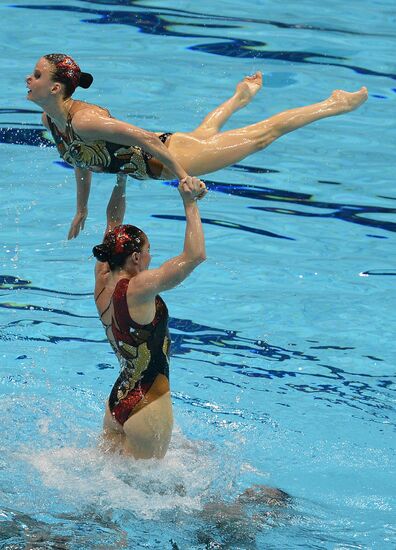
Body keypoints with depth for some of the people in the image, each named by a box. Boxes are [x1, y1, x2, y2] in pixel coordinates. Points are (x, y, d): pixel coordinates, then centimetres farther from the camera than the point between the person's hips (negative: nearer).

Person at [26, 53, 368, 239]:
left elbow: (146, 140, -36)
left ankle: (335, 105, 17)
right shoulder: (50, 119, -7)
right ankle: (241, 97, 69)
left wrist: (182, 178, -32)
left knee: (260, 135, 4)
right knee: (204, 132, 40)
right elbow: (82, 160, 12)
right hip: (151, 165, 8)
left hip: (169, 155, -8)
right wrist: (82, 209, 17)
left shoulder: (83, 120, -35)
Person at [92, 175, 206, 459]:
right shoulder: (137, 289, -23)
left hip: (117, 400, 8)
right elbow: (195, 255, -28)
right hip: (146, 404, -8)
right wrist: (190, 204, -21)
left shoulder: (103, 281, -2)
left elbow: (113, 226, 14)